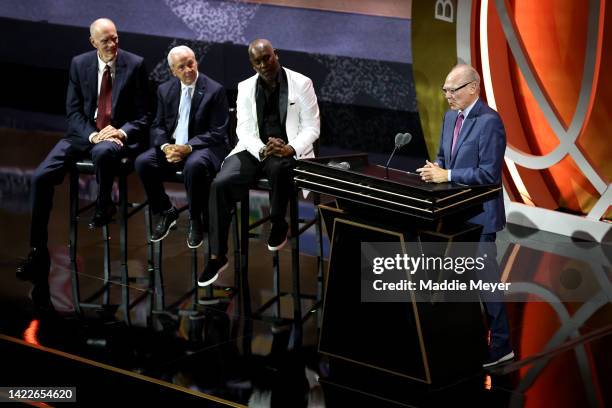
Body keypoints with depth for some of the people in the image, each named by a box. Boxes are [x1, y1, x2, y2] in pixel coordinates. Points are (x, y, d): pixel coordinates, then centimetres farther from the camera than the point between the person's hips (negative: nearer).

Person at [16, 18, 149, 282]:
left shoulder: (134, 65, -2)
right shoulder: (79, 64, 5)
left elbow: (142, 116, 0)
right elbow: (73, 111, 4)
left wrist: (122, 132, -19)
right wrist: (92, 135, -15)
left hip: (118, 136, -3)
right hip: (84, 133, 3)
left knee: (102, 152, -41)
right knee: (41, 177, -16)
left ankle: (104, 206, -11)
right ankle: (38, 251, -8)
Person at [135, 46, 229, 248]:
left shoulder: (215, 90, -8)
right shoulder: (165, 90, 7)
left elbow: (217, 133, -10)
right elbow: (158, 126, 10)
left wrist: (188, 148, -22)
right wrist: (165, 147, -13)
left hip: (203, 147, -5)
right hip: (172, 145, 5)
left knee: (194, 166, -37)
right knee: (143, 162, -21)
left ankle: (196, 220, -14)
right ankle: (165, 211, 2)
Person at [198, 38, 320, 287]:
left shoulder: (301, 83, -2)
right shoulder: (245, 87, 7)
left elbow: (311, 128, -4)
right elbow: (244, 130, 1)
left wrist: (290, 149, -23)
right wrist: (262, 150, -20)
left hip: (288, 152, -3)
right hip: (254, 150, 3)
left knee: (278, 168, -40)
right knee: (220, 184, -24)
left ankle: (279, 225, -10)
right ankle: (217, 256, -18)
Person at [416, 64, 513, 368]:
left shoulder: (489, 121, -18)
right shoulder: (450, 117, 10)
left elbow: (488, 173, -22)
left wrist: (447, 175, -22)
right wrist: (435, 169, -2)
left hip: (478, 215, -9)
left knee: (485, 277, -4)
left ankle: (500, 346, 6)